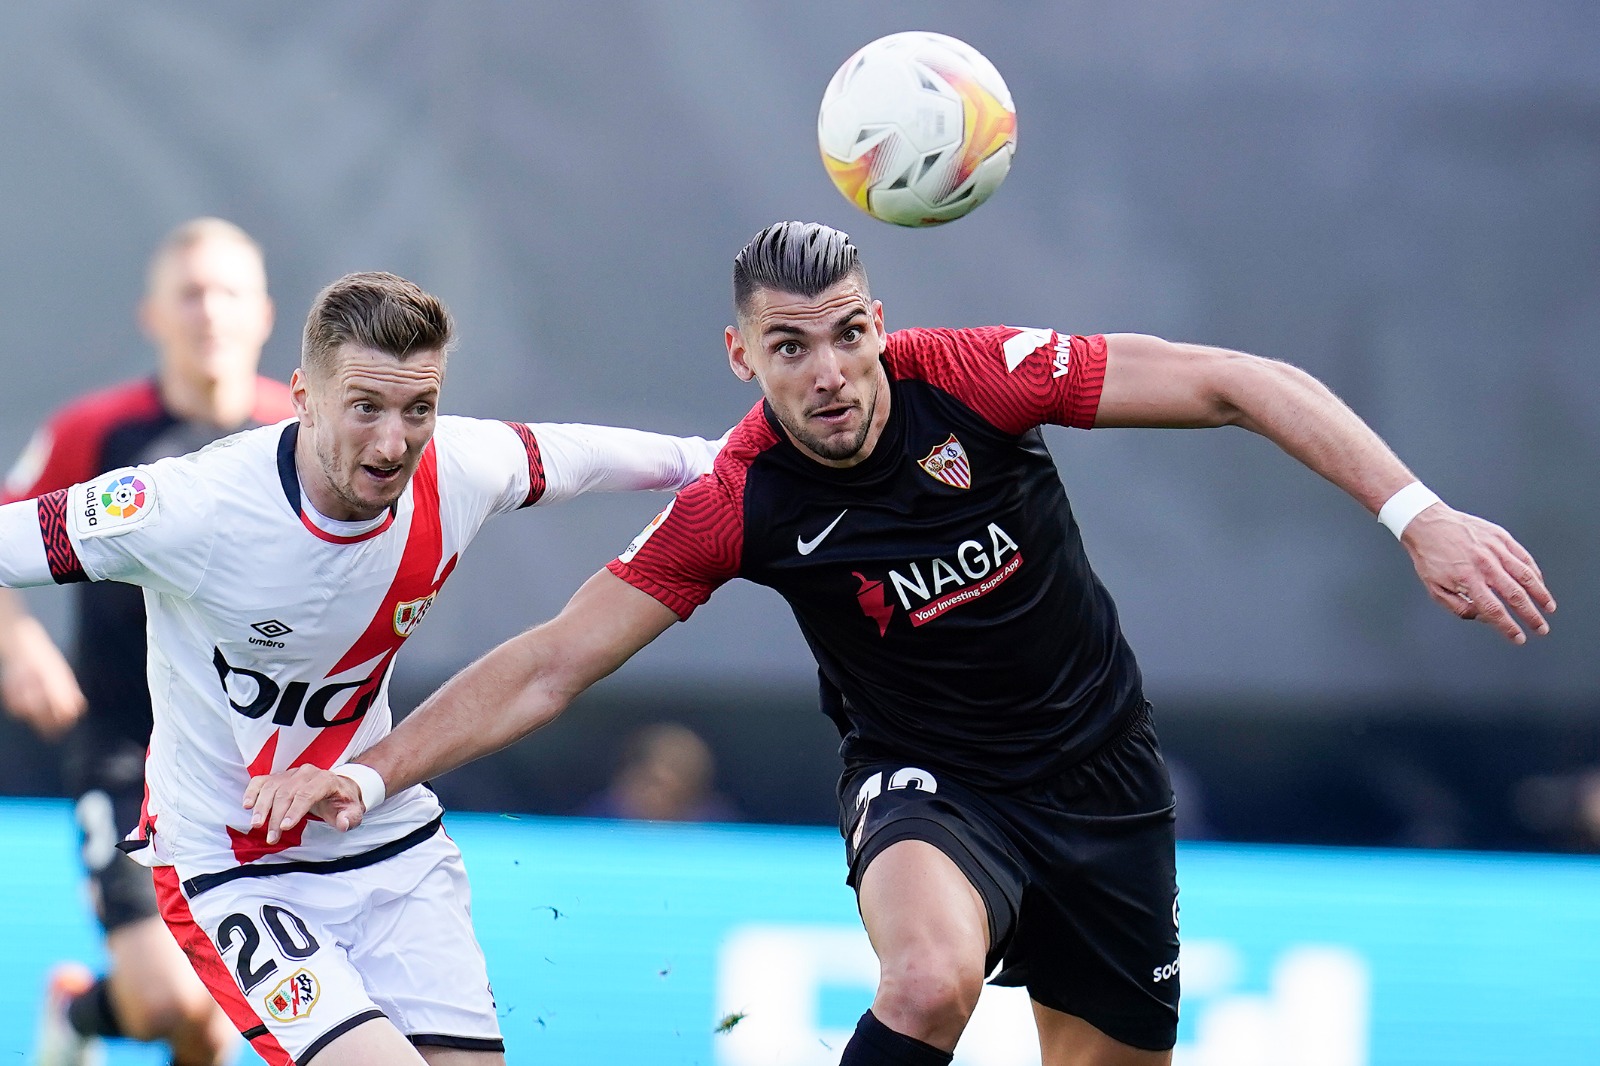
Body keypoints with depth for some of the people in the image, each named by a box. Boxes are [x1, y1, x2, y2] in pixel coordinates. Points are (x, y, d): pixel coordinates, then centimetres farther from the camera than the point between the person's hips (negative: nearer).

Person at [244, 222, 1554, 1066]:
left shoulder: (974, 377, -17)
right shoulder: (737, 505, -17)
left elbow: (1234, 384, -15)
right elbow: (551, 666, -12)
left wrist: (1419, 516, -24)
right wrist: (365, 774, -21)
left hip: (1100, 777, 3)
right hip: (929, 781, -3)